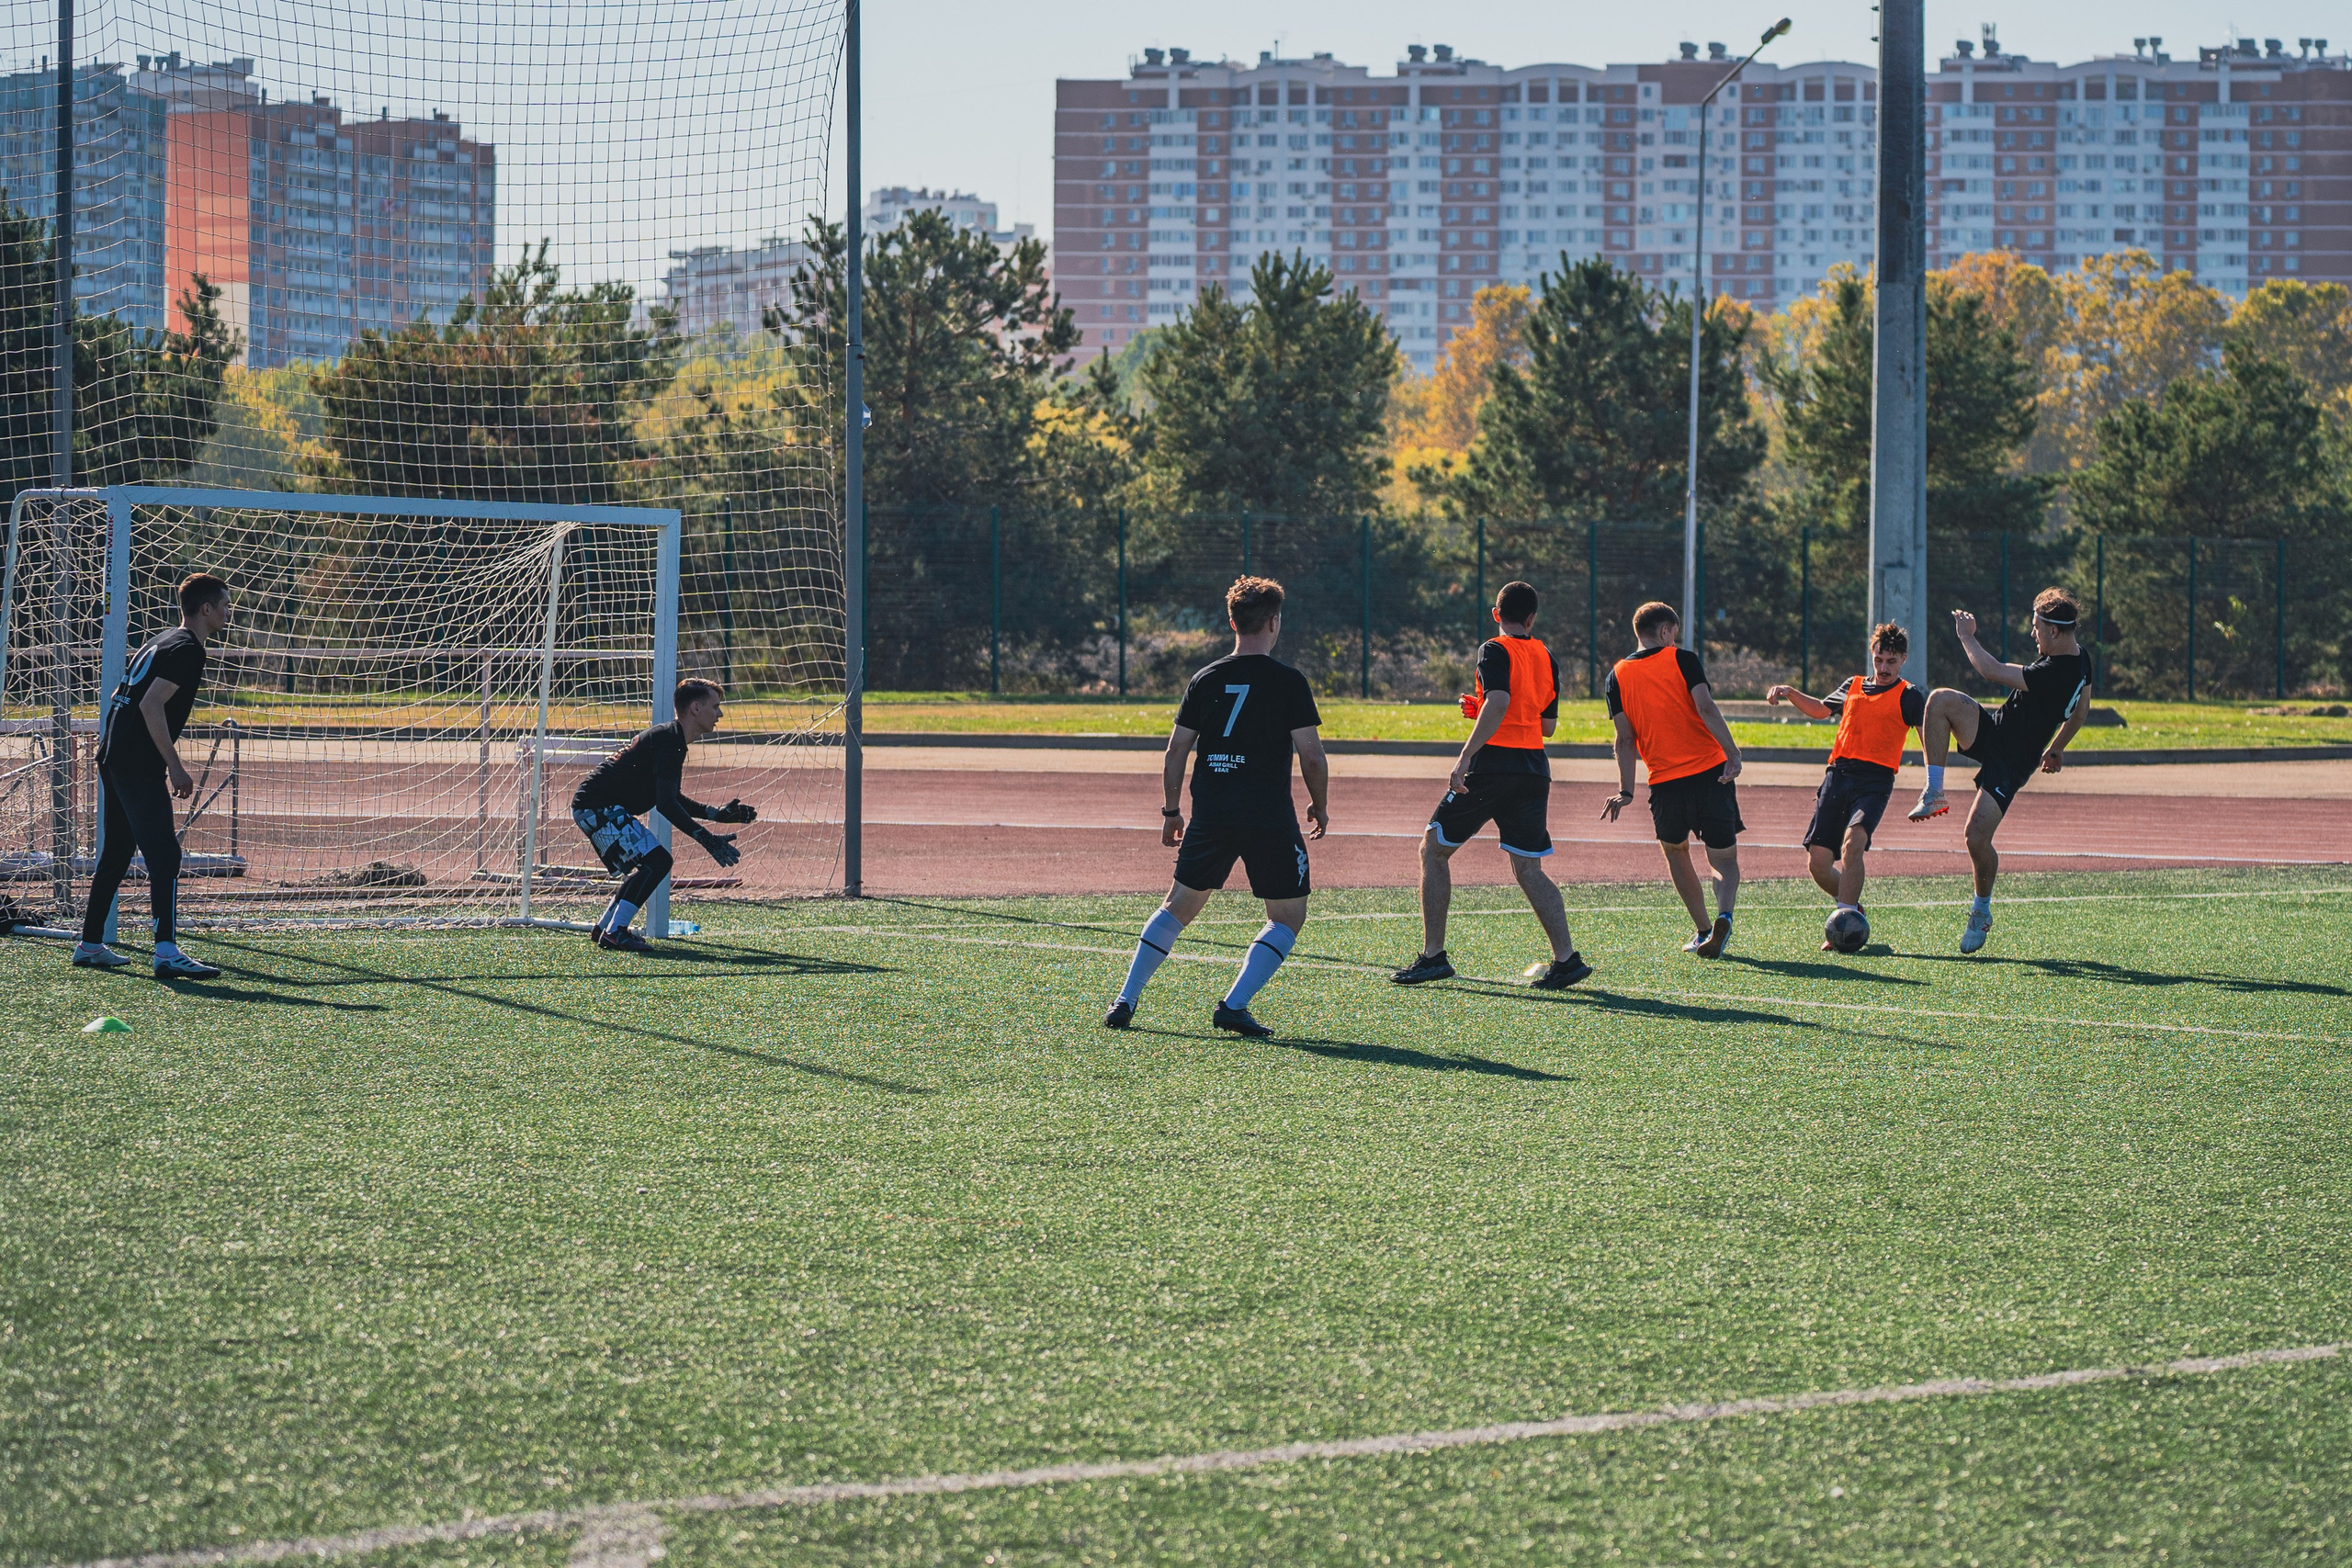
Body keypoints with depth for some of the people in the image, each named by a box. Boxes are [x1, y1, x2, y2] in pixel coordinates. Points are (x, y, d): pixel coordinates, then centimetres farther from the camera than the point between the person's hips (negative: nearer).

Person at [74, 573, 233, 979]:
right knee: (164, 855, -15)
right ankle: (166, 952, -25)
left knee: (115, 854, 17)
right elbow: (151, 706, -20)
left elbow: (117, 699, 24)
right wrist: (175, 767, -18)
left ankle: (90, 945, 23)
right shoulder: (187, 649, -10)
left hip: (113, 759, 10)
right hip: (139, 765, -10)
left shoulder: (162, 642, 20)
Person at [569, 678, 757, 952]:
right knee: (656, 860, -18)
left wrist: (716, 814, 16)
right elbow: (665, 803, -24)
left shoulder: (672, 739, 15)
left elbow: (671, 797, 24)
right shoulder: (669, 740, -18)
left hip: (593, 806, 11)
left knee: (651, 866, 19)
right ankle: (614, 933, -18)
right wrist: (706, 839, -26)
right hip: (598, 806, -11)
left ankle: (604, 927, 24)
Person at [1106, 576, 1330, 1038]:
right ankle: (1234, 1005, -7)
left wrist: (1170, 812, 17)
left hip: (1210, 815, 4)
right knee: (1288, 916, 8)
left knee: (1179, 904, 18)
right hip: (1270, 817, -4)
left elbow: (1176, 751, 7)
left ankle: (1126, 1000, 11)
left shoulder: (1205, 681, 6)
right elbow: (1311, 755, -8)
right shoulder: (1288, 682, -5)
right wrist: (1320, 806, 7)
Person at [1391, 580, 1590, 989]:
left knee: (1434, 850, 8)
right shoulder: (1548, 660, 14)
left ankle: (1433, 956, 5)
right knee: (1529, 870, 8)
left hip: (1493, 765, -6)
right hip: (1534, 769, 6)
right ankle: (1565, 959, -6)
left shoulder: (1495, 650, -5)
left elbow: (1499, 703, -21)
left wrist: (1465, 756, -24)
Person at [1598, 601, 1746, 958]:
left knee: (1675, 850, 27)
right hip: (1710, 773, -1)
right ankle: (1724, 917, -21)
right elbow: (1705, 708, -12)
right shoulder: (1682, 660, 1)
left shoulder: (1619, 675, 7)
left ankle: (1703, 930, 20)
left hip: (1666, 782, 1)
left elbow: (1625, 739, 3)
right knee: (1724, 859, 8)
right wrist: (1732, 754, -16)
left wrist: (1625, 791, 5)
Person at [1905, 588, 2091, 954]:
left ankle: (1982, 910, 16)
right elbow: (2079, 712, 21)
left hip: (2009, 763, -9)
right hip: (1992, 732, 9)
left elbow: (1992, 671, -23)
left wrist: (1967, 637, -8)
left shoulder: (2055, 674, -27)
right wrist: (2056, 748, 33)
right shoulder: (2078, 660, 4)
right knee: (1941, 699, -15)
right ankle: (1934, 794, -10)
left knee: (1977, 837, -11)